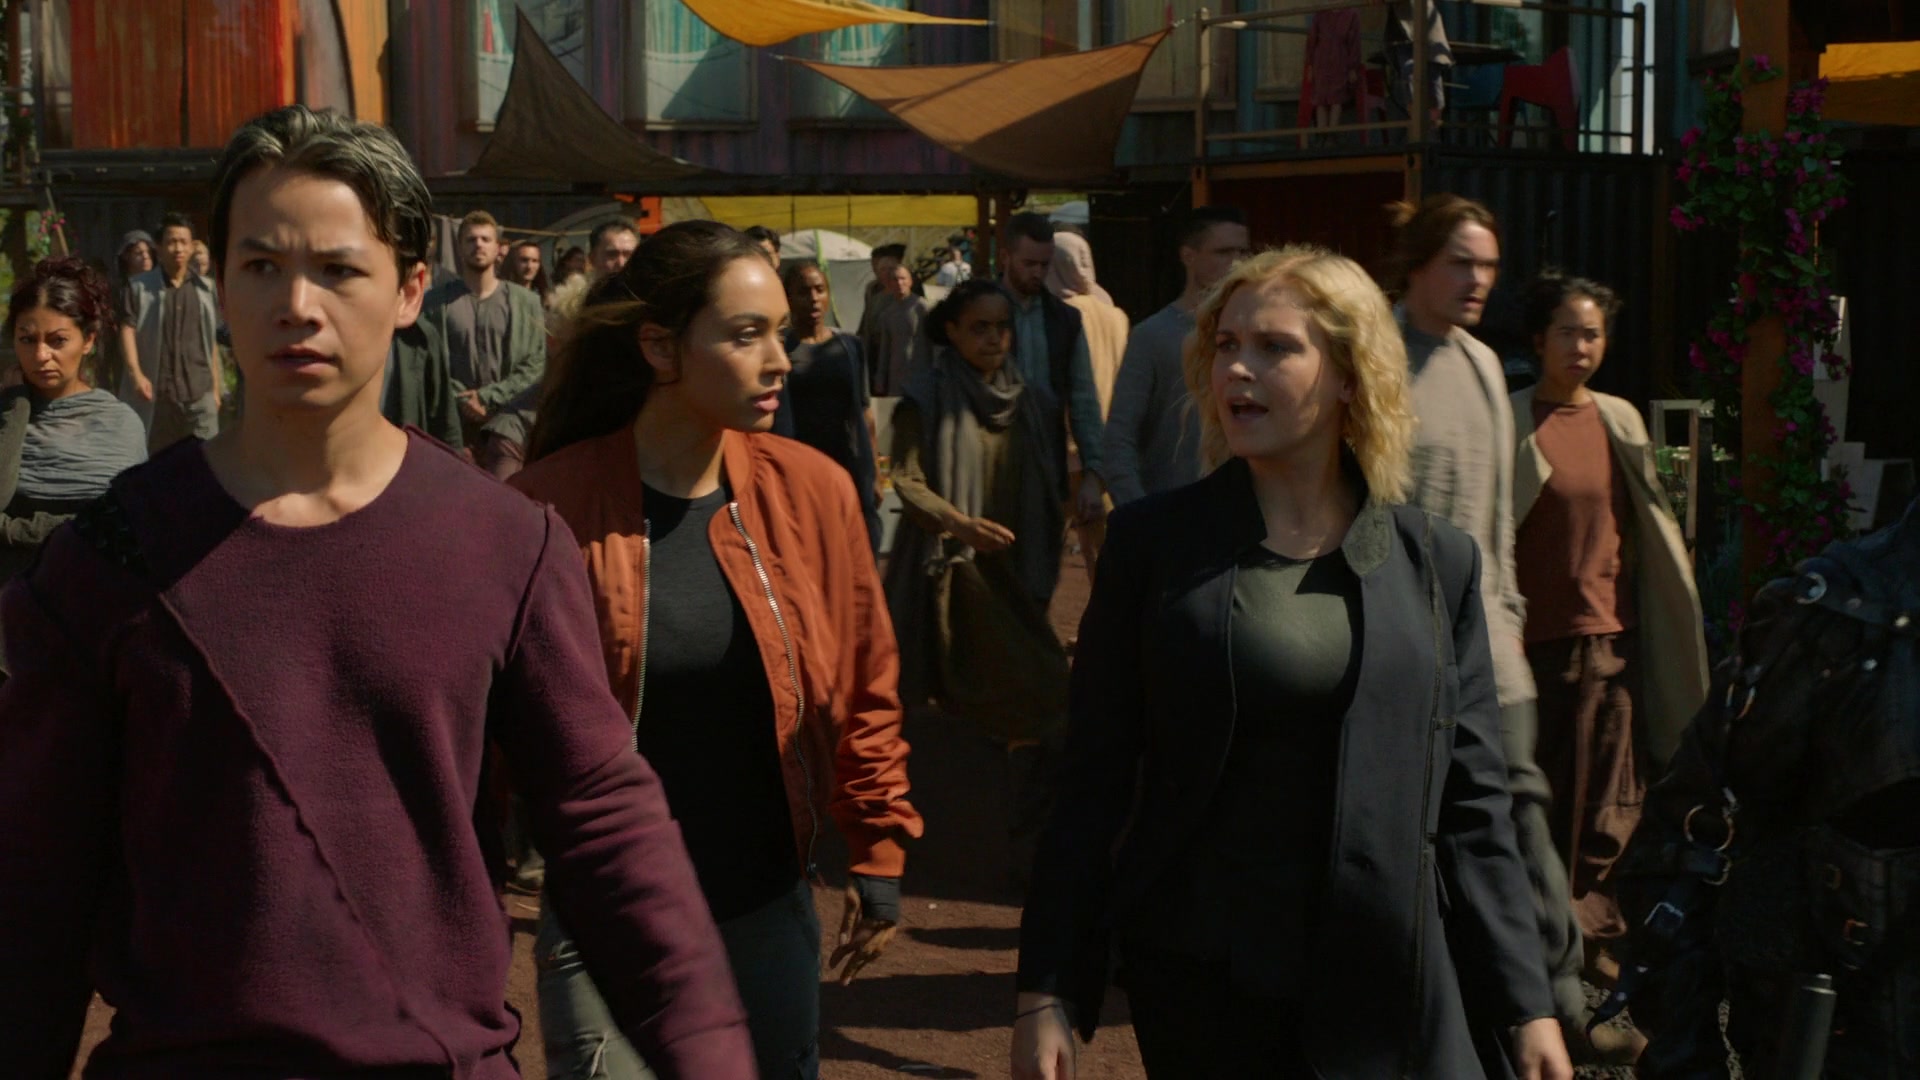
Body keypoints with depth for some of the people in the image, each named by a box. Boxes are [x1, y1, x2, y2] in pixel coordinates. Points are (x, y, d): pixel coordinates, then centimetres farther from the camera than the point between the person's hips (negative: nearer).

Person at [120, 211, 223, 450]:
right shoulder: (141, 287, 3)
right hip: (157, 393, -1)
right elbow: (127, 329, -4)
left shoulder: (205, 289, 10)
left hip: (200, 393, 1)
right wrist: (136, 373, -17)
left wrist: (216, 389, 13)